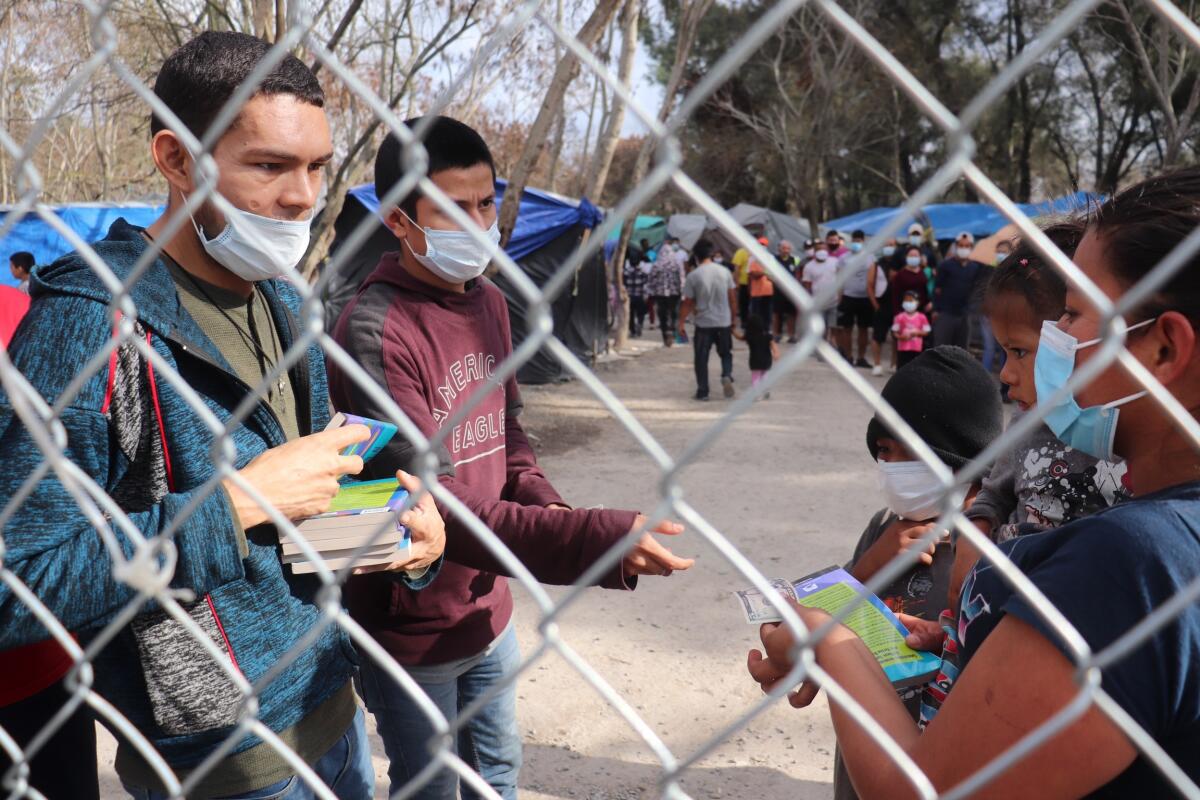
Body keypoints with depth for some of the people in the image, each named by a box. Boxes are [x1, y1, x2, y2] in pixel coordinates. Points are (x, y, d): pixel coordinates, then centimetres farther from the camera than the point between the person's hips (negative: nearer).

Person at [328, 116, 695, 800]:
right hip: (412, 632, -7)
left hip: (487, 607, 7)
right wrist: (597, 540, -37)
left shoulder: (489, 302, 3)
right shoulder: (377, 331, -24)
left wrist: (545, 504, -9)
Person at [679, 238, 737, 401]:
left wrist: (681, 323, 5)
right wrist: (733, 319, 16)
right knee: (726, 354, 18)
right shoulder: (724, 272, 0)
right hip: (724, 322, 2)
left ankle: (702, 392, 10)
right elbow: (733, 298, 4)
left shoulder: (693, 276, -8)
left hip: (703, 323, -2)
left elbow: (688, 303, -6)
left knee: (701, 359, 8)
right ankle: (727, 376, -9)